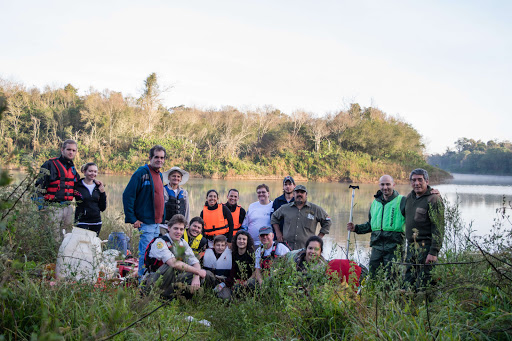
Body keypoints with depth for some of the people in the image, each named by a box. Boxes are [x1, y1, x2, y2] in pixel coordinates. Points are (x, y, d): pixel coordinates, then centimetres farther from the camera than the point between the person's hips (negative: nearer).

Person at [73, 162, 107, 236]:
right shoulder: (77, 186, -3)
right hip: (82, 222, -4)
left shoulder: (98, 187, 10)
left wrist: (102, 192, 1)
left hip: (96, 222, 4)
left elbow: (103, 208, 9)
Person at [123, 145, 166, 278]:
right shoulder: (142, 172, -9)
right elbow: (128, 195, -14)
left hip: (157, 222, 8)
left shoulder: (160, 175, 16)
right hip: (146, 222, -8)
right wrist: (132, 219, -16)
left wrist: (162, 218, 17)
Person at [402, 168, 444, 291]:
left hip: (426, 246, -8)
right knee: (408, 282, 11)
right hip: (411, 246, 8)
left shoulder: (434, 199, -11)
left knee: (423, 285, -7)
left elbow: (438, 228, -15)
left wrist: (434, 252, -21)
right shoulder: (409, 197, 12)